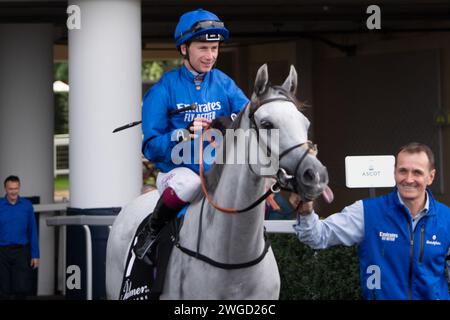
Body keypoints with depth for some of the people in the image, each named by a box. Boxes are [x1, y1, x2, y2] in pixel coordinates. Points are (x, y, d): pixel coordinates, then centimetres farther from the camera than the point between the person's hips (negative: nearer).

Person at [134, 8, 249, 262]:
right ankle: (152, 231, -10)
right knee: (189, 182, -38)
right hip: (178, 169, -3)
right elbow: (151, 147, -8)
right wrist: (185, 133, -26)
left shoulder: (224, 84, 6)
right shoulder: (164, 89, -5)